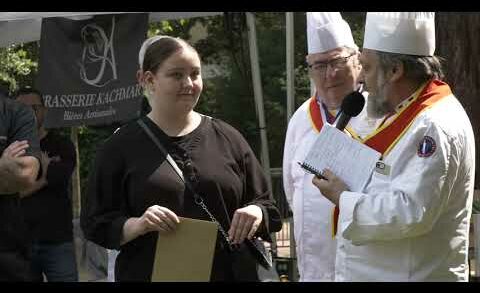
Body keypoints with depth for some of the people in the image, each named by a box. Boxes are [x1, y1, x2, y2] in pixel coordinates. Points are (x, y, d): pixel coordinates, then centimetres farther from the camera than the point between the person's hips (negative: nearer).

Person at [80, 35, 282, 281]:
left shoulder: (227, 138, 5)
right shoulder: (121, 146, -1)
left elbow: (266, 203, 9)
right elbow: (94, 224, -3)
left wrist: (256, 213, -13)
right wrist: (136, 225, -21)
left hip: (229, 273, 2)